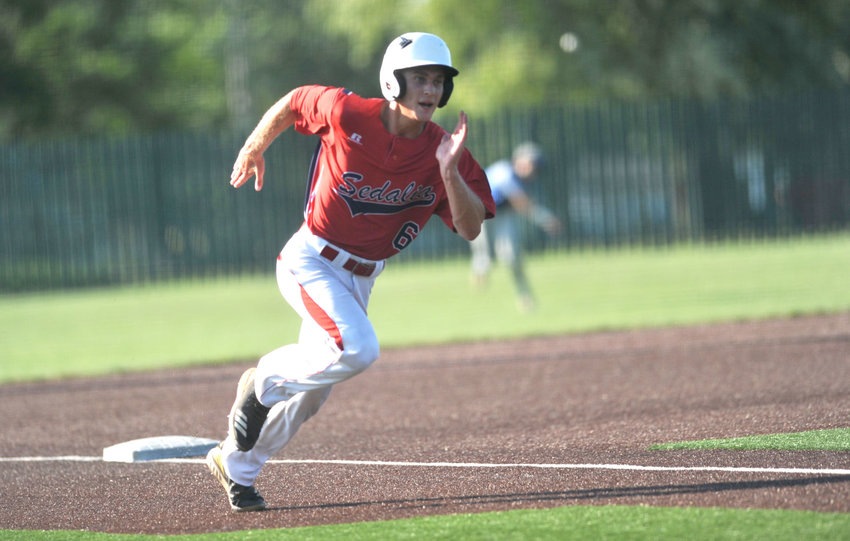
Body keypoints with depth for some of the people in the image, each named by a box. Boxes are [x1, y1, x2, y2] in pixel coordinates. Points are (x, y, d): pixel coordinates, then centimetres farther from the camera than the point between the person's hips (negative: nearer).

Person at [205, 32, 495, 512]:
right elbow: (294, 102, -1)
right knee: (357, 348, -29)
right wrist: (253, 150, 13)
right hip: (311, 262, -5)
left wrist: (449, 170, -32)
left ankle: (235, 465, 35)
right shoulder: (347, 115, -20)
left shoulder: (443, 151, -11)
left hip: (361, 279, 5)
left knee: (311, 392, 13)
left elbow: (471, 229, -17)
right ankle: (265, 381, -3)